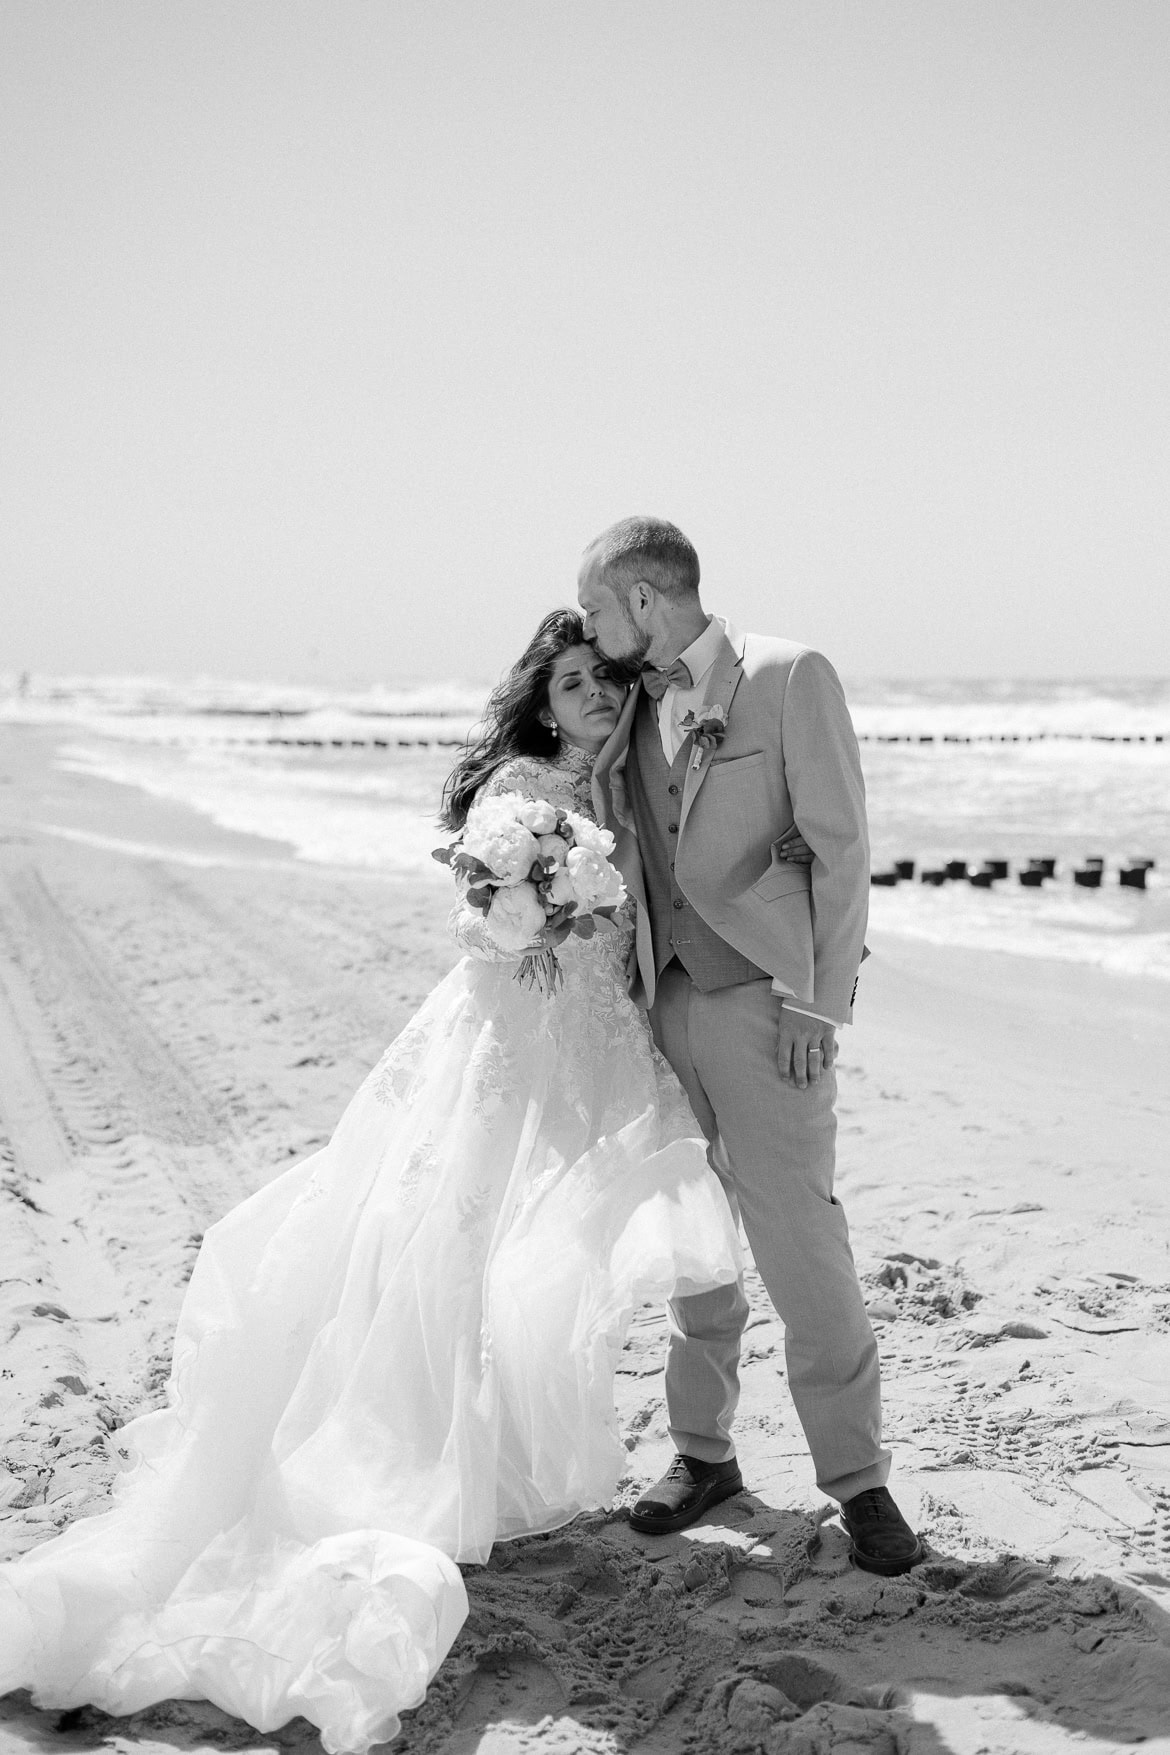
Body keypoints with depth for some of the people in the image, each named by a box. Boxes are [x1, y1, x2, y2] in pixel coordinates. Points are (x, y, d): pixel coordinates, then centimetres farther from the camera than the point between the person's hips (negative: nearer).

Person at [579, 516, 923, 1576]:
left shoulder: (788, 677, -6)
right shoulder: (629, 710, 13)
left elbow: (841, 846, -8)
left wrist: (817, 1003, -12)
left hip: (766, 998, -6)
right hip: (666, 1000, 6)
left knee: (797, 1237, -7)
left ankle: (857, 1478, 5)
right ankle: (703, 1451, 23)